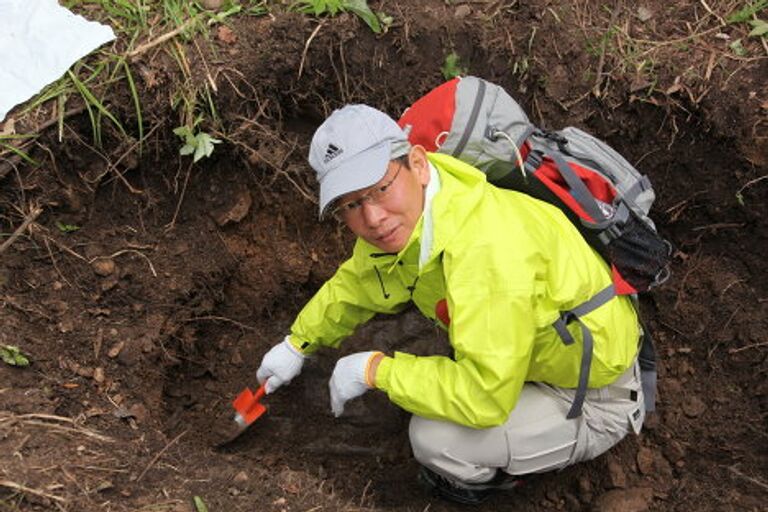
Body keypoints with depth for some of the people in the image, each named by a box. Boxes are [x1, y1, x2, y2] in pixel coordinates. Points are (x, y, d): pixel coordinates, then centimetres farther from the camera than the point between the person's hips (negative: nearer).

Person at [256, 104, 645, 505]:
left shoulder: (487, 247, -39)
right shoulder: (402, 218, -10)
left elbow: (486, 397, -38)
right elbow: (356, 284, 13)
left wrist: (374, 370, -27)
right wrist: (297, 344, 17)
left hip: (594, 404, -8)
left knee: (435, 439, -26)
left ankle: (490, 476, 10)